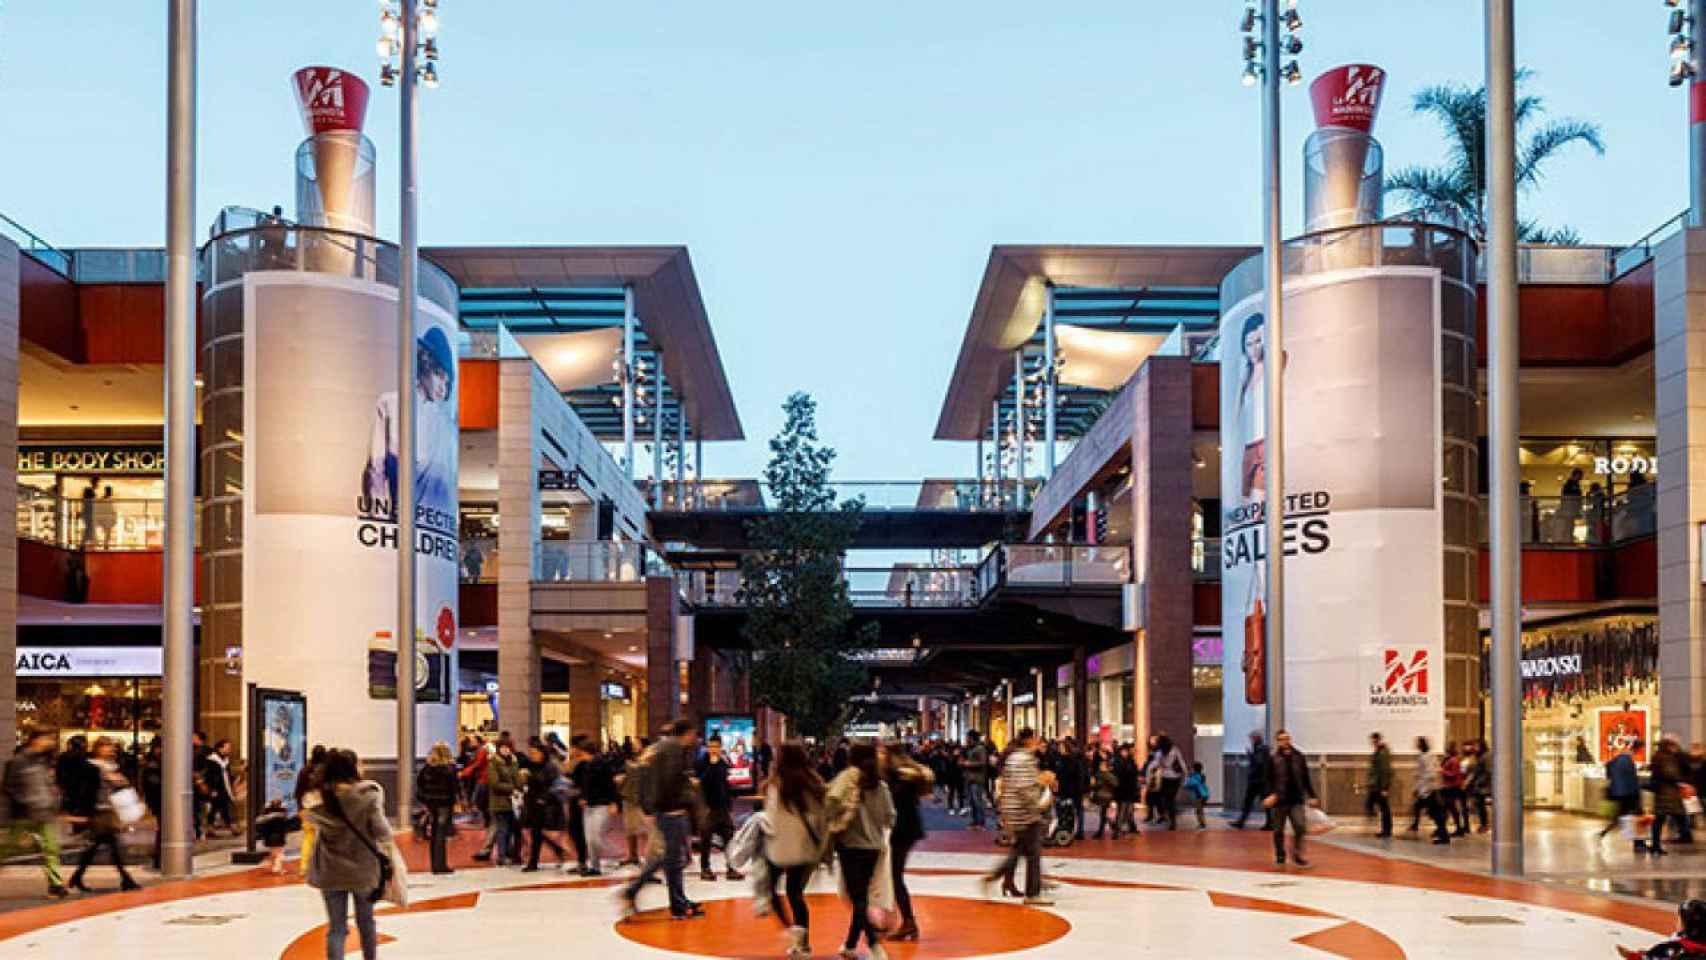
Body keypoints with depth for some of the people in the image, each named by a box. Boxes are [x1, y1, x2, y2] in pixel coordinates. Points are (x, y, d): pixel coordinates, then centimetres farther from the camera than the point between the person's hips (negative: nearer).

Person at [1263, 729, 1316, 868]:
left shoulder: (1299, 757, 6)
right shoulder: (1273, 758, -2)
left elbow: (1306, 779, 11)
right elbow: (1268, 779, -2)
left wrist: (1311, 796, 8)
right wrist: (1271, 794, -15)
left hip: (1296, 800, 2)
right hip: (1280, 800, -2)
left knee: (1300, 827, -8)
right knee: (1279, 830, 7)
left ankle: (1297, 855, 7)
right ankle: (1280, 856, 21)